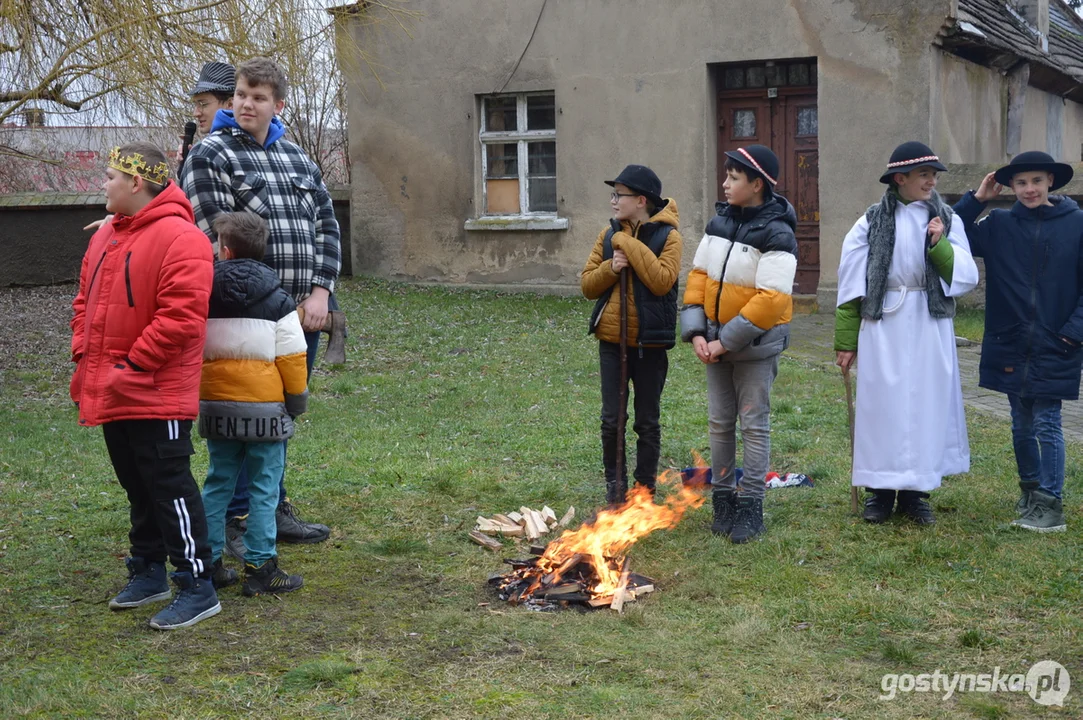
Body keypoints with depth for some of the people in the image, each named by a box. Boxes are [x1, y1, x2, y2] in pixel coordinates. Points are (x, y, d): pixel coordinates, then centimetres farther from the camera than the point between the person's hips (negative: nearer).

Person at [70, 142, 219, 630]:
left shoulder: (179, 238, -16)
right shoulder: (105, 237, 12)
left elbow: (180, 317, -22)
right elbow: (85, 302, 20)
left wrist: (131, 367, -19)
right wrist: (84, 355, 6)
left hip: (157, 393, -8)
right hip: (111, 394, 9)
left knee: (170, 487, -4)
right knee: (138, 487, 18)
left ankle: (197, 586, 4)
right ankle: (148, 572, 31)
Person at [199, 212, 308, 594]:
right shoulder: (277, 301, -5)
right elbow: (292, 358, -6)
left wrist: (198, 396, 22)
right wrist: (297, 399, 7)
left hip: (215, 405, 4)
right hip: (265, 408, -3)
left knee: (217, 483, 14)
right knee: (264, 488, 2)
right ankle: (260, 567, 4)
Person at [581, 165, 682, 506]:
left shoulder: (667, 236, -7)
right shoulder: (609, 235, 6)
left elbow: (662, 281, -21)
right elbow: (587, 284, 6)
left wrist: (631, 245, -19)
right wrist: (610, 269, -13)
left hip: (650, 341, -4)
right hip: (611, 339, 4)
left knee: (647, 421, 9)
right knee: (611, 419, 7)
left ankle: (645, 488, 20)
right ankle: (614, 486, 20)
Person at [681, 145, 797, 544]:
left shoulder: (776, 234, -16)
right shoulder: (719, 222, 5)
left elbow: (771, 300, -23)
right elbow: (699, 276, 6)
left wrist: (727, 341, -22)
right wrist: (696, 332, -5)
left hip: (754, 346, -6)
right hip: (716, 344, 6)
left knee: (753, 425, 2)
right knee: (719, 422, 12)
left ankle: (750, 507, 9)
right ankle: (723, 499, 23)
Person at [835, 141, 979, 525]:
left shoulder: (947, 221, 5)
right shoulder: (872, 222, 0)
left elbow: (967, 277, 0)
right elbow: (850, 285, 2)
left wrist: (940, 246, -15)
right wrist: (845, 342, 2)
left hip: (930, 330, 2)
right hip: (883, 328, -2)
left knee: (925, 406, 5)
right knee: (882, 406, 1)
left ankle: (915, 493, 15)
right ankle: (879, 492, 12)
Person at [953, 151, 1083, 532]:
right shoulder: (998, 225, 4)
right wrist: (976, 199, -4)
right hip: (1010, 345, 3)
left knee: (1046, 424, -2)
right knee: (1021, 425, 13)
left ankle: (1050, 504, 4)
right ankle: (1030, 490, 29)